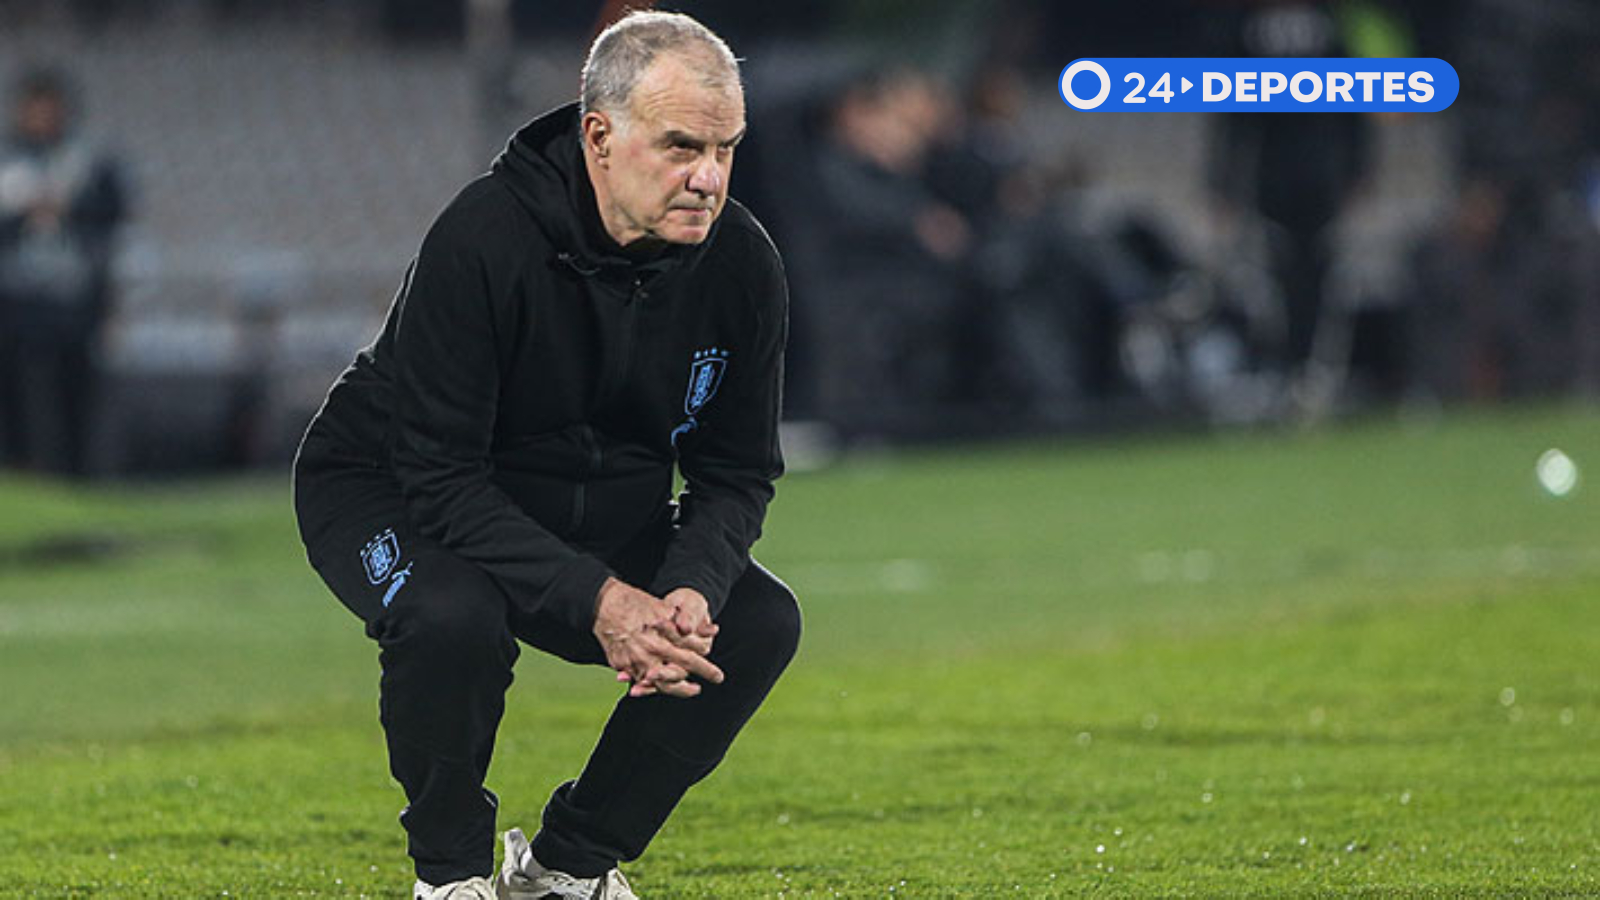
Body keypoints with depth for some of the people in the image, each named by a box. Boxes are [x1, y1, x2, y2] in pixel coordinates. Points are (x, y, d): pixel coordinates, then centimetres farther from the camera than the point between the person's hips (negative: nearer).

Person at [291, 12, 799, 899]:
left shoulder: (741, 266, -14)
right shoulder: (483, 241, -31)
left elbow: (736, 474, -5)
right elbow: (439, 478, -31)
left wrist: (691, 591, -27)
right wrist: (593, 600, -40)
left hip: (597, 511, 6)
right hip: (390, 493, -6)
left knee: (758, 621, -14)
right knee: (453, 616, -37)